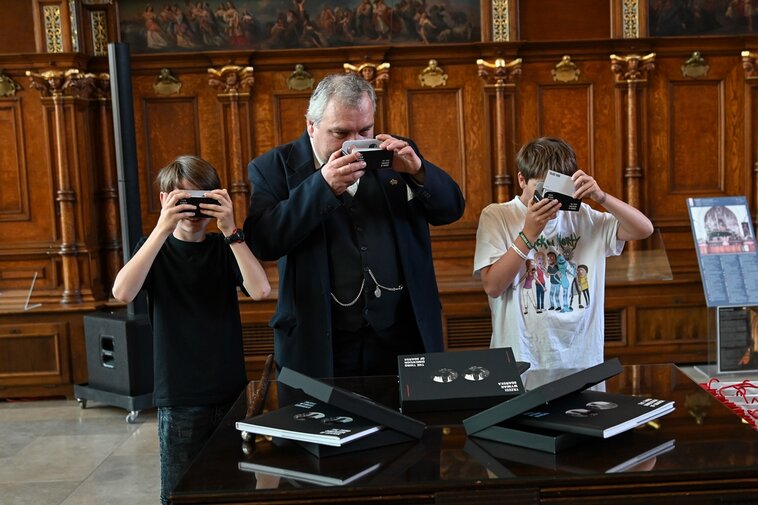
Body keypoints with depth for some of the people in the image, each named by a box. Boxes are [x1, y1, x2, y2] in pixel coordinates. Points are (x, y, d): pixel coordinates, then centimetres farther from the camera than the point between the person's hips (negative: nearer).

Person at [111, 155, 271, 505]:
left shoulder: (224, 249, 5)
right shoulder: (153, 249, 2)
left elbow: (260, 290, -13)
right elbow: (122, 293, -19)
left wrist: (231, 231, -19)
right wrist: (162, 229, -22)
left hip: (231, 390, 1)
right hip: (178, 397, -1)